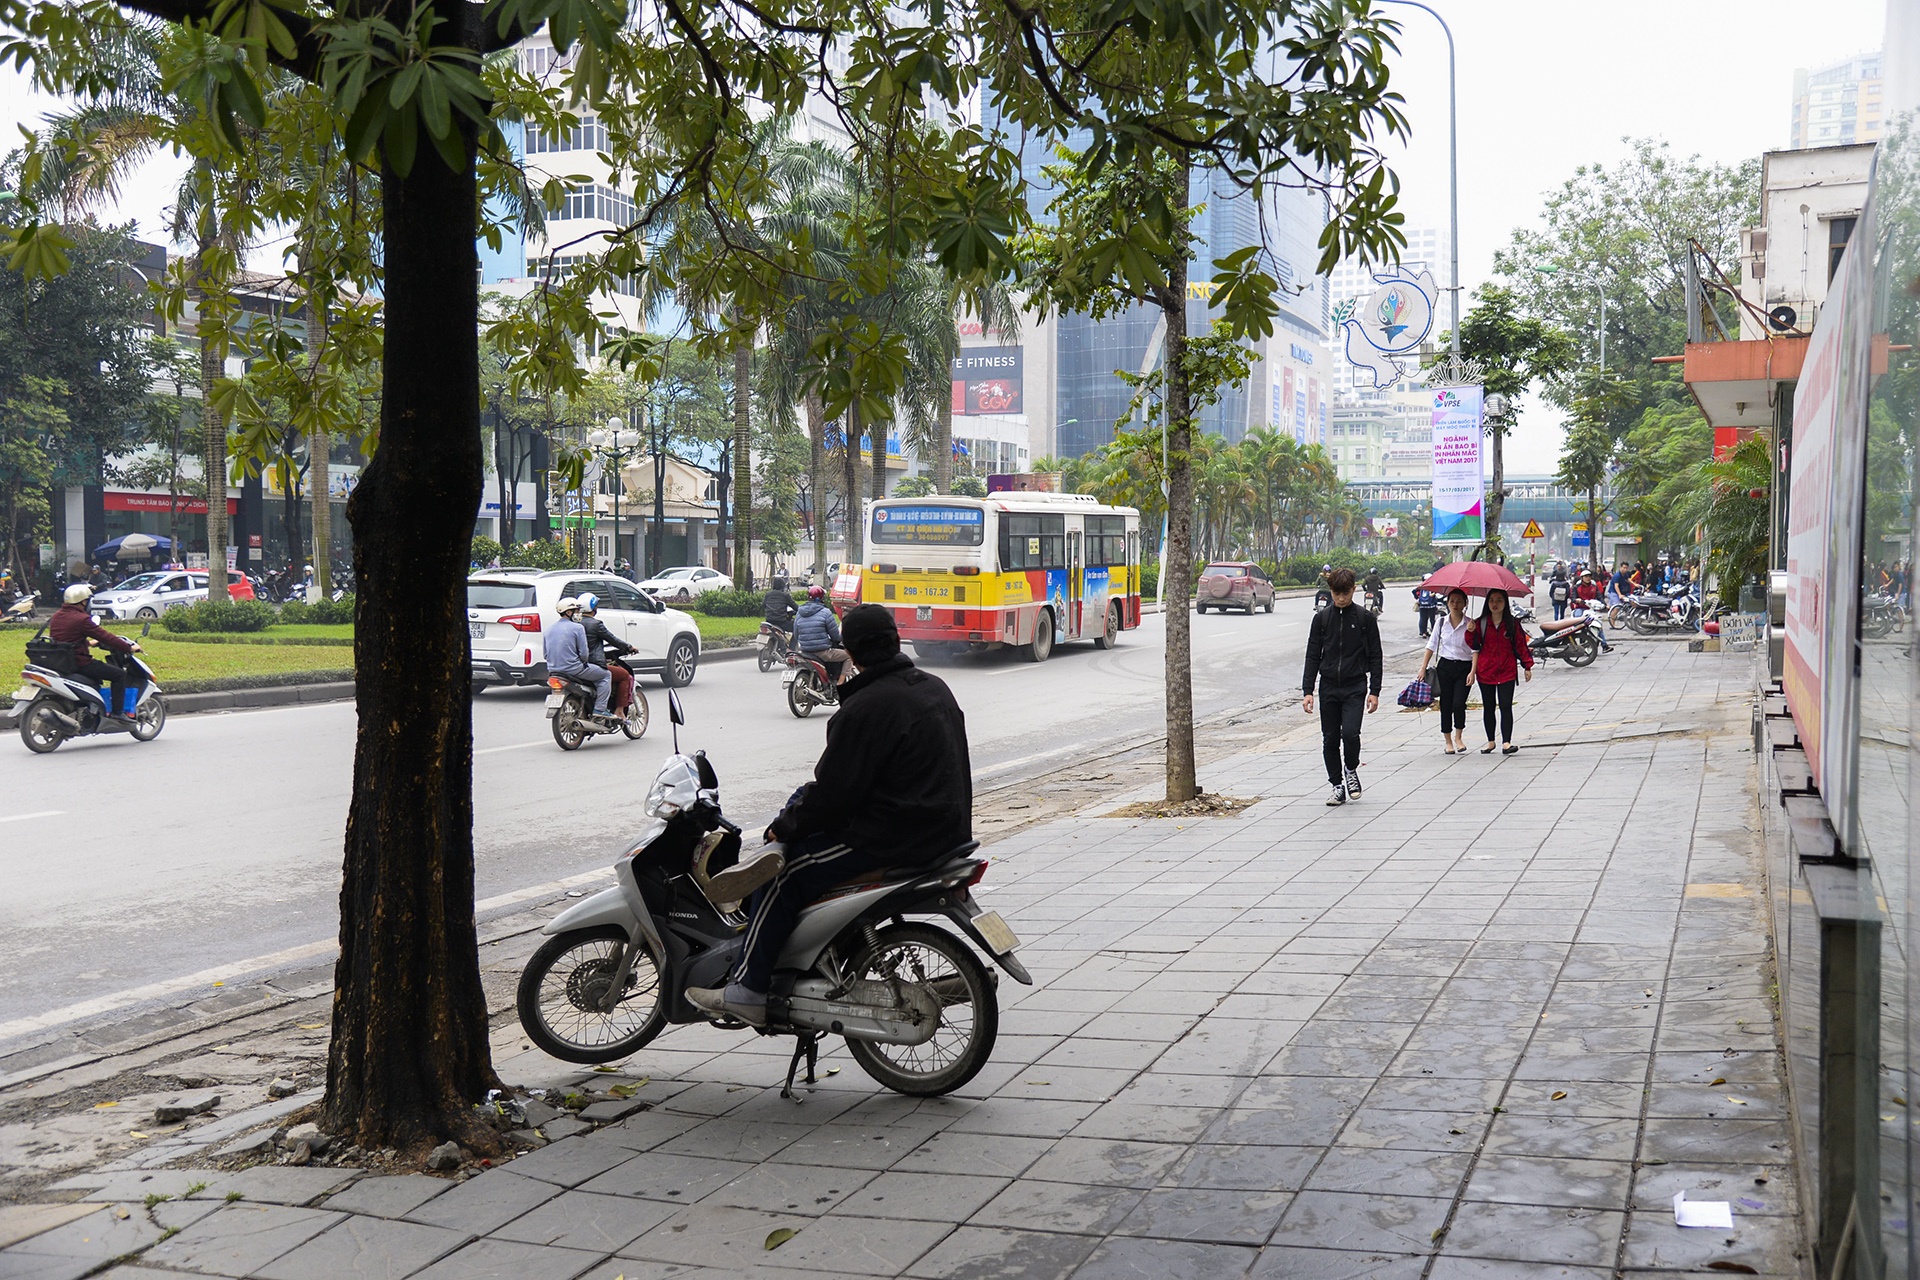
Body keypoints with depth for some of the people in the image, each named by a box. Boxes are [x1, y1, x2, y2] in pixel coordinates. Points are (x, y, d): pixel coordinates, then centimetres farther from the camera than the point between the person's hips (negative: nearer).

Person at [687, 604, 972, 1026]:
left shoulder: (866, 708, -18)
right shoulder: (935, 688, 10)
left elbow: (834, 791, -16)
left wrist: (784, 827, 1)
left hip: (895, 838, -10)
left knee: (782, 871, 0)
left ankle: (749, 988, 2)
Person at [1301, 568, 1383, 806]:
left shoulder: (1366, 619, 1)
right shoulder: (1321, 618, 5)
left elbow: (1375, 658, 4)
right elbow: (1312, 656, 7)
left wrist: (1374, 691, -3)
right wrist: (1308, 691, -1)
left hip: (1355, 687, -2)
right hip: (1328, 688, 2)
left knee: (1350, 732, -19)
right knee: (1330, 739, 4)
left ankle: (1351, 770, 9)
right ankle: (1338, 786, 16)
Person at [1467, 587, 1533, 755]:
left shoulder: (1512, 623, 0)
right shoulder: (1480, 623, 3)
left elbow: (1521, 645, 5)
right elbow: (1474, 645, 4)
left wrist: (1527, 666, 4)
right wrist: (1471, 632, -14)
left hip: (1507, 671, -2)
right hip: (1485, 670, 2)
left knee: (1506, 706, -10)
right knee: (1488, 707, 9)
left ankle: (1506, 743, -12)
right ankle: (1490, 741, 19)